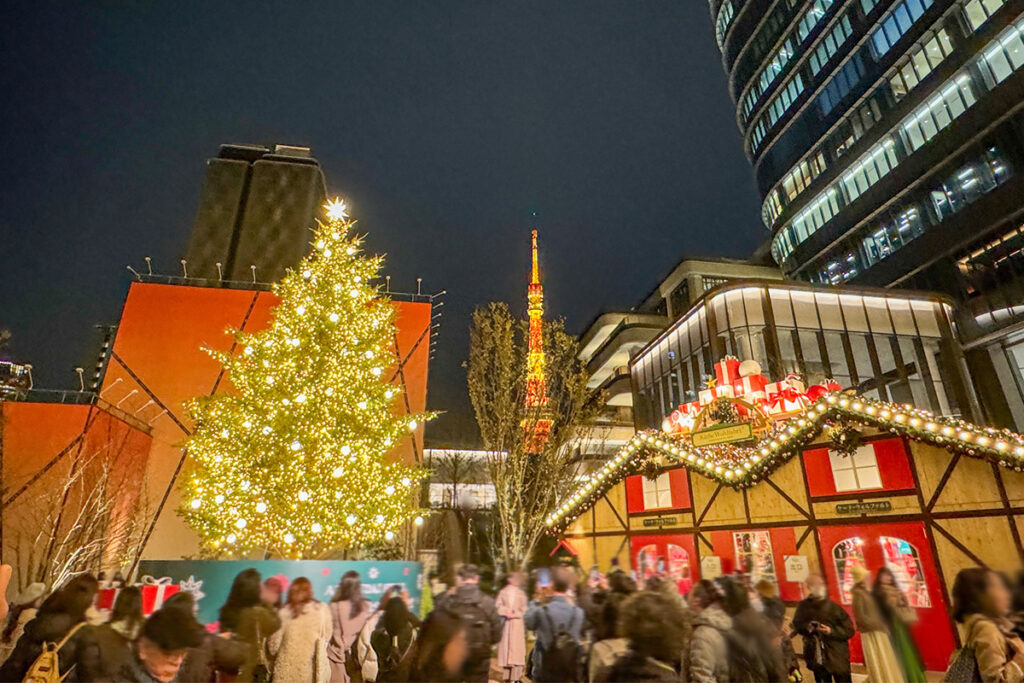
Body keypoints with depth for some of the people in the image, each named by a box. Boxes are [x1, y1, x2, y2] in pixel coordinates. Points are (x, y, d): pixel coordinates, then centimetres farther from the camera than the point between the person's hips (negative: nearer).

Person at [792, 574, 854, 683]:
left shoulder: (833, 606, -9)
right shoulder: (803, 606, -1)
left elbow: (848, 630, -8)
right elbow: (797, 625, 8)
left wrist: (831, 631, -22)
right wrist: (807, 627, -12)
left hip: (837, 656, -2)